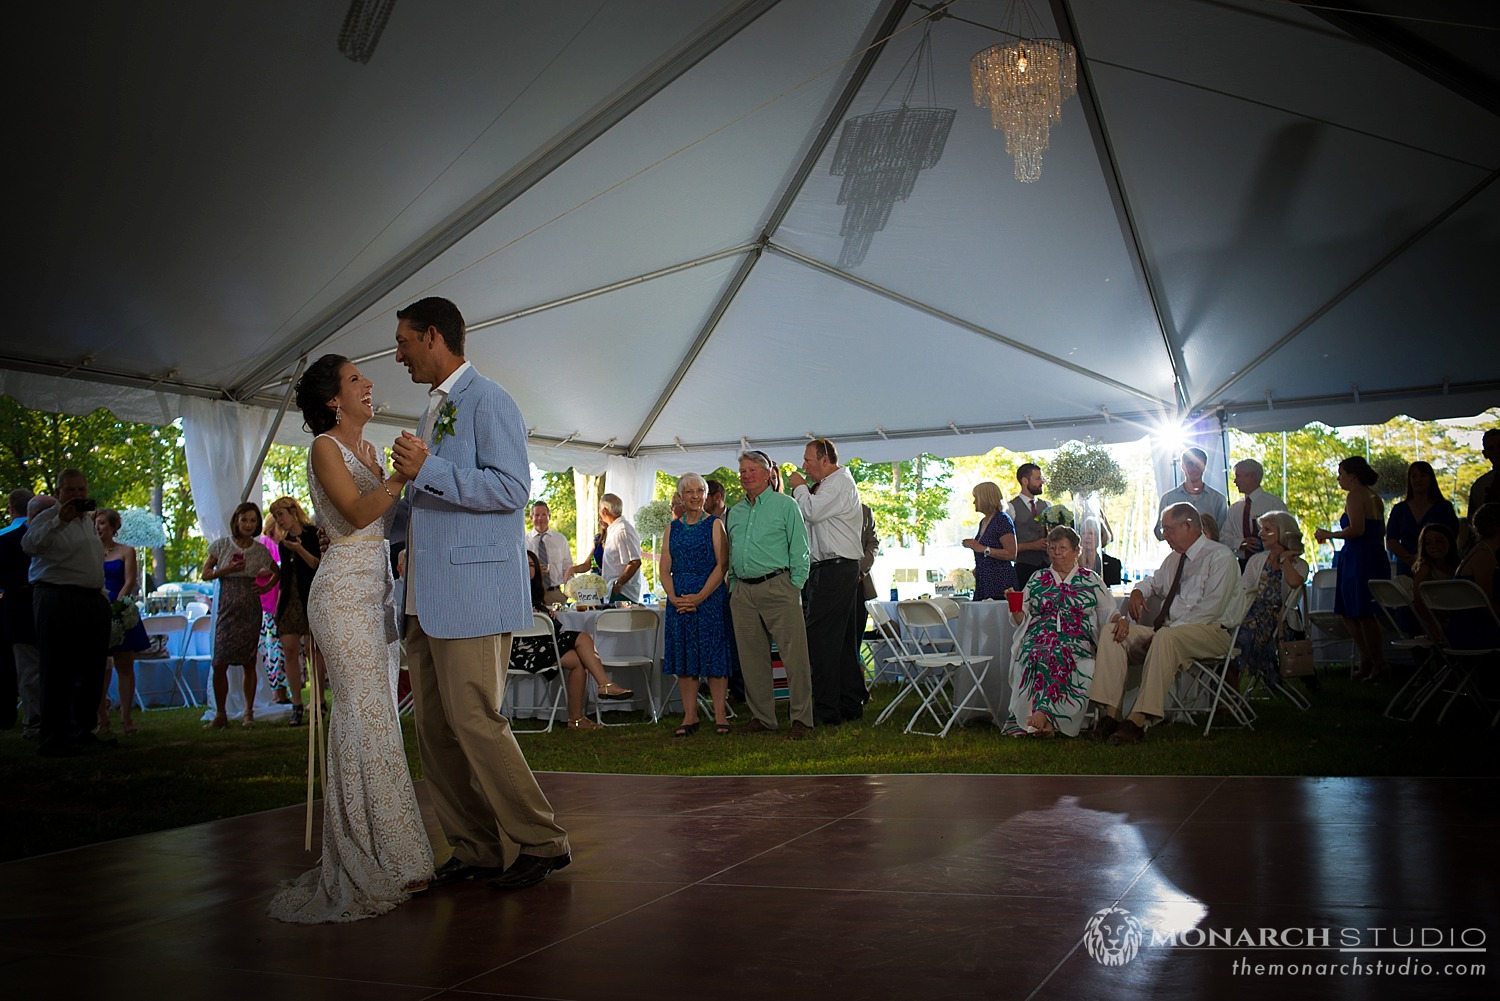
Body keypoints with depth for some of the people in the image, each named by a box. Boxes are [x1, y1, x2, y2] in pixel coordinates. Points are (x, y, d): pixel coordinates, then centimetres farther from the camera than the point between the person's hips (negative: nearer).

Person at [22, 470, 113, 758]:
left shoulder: (87, 520, 19)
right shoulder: (49, 518, -6)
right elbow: (30, 545, -26)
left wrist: (103, 597, 24)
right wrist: (59, 520, -34)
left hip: (93, 602, 8)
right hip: (59, 602, -8)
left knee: (91, 672, 11)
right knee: (58, 673, -6)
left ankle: (83, 732, 20)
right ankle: (52, 741, -2)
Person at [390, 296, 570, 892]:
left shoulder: (487, 400, -6)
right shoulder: (434, 409, 23)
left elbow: (511, 487, -18)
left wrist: (427, 471, -20)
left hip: (474, 592, -9)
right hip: (428, 598, 9)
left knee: (475, 722, -9)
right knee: (435, 730, 8)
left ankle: (542, 843, 4)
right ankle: (472, 850, 17)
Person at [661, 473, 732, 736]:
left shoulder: (715, 525, 1)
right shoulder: (673, 528, 13)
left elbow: (722, 565, -8)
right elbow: (665, 569, 8)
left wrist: (700, 597, -16)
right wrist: (673, 597, -8)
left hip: (710, 596, -4)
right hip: (679, 600, 4)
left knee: (714, 654, -3)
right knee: (683, 655, 4)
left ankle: (720, 715, 4)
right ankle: (690, 717, 10)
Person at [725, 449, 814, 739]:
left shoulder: (785, 505, 1)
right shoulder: (735, 512, 17)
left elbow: (800, 550, -2)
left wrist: (795, 586, -9)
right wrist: (734, 586, 12)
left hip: (777, 587, -6)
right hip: (743, 592, 6)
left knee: (794, 654, -7)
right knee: (752, 658, 7)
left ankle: (801, 718, -1)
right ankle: (761, 717, 15)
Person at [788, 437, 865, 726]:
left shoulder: (839, 482, -10)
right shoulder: (833, 483, 21)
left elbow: (811, 512, -20)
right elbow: (814, 517, 20)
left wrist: (799, 487, -4)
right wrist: (803, 490, 8)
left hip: (834, 570, -11)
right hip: (842, 570, 11)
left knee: (820, 640, -10)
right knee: (844, 641, 13)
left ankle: (826, 710, -9)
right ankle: (851, 704, 19)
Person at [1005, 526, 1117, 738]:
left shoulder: (1092, 580, 19)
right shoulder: (1037, 579, 22)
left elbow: (1108, 614, 13)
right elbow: (1022, 619, 20)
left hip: (1077, 641, -1)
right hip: (1039, 638, 1)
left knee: (1061, 655, -37)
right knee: (1041, 654, -36)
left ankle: (1042, 713, -45)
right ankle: (1045, 720, -43)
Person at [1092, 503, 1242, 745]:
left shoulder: (1220, 557, -6)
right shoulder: (1174, 558, 18)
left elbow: (1210, 609, -17)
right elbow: (1155, 582, 40)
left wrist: (1165, 631, -22)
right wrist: (1138, 591, 14)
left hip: (1211, 632, -8)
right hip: (1168, 629, 8)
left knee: (1166, 638, -39)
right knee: (1115, 631, -11)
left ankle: (1138, 721, -41)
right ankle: (1111, 713, -22)